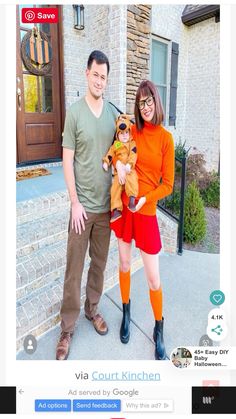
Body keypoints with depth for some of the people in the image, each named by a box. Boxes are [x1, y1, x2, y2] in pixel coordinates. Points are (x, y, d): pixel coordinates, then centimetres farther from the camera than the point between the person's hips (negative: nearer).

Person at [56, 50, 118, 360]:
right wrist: (75, 202, -11)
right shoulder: (74, 112, -5)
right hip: (83, 205, -3)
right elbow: (67, 161, -7)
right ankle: (67, 328, 22)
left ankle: (92, 309, 38)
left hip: (107, 204, 4)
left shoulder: (114, 112, 6)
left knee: (100, 262, 16)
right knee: (74, 268, 5)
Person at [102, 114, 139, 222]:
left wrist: (129, 164, -22)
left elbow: (133, 155, -8)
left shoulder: (132, 144, 6)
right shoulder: (115, 145, 14)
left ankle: (132, 199, -32)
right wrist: (106, 162, -8)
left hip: (129, 170, -2)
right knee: (115, 186, -9)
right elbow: (110, 154, 9)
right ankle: (116, 209, -6)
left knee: (131, 180, -35)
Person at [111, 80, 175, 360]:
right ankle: (126, 313, 43)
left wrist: (144, 199, -18)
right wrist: (117, 162, -5)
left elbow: (168, 185, -5)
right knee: (124, 264, 17)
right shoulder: (133, 131, 4)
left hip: (146, 212, -3)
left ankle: (159, 331, 29)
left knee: (154, 278, 3)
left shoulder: (166, 138, -5)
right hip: (122, 207, 3)